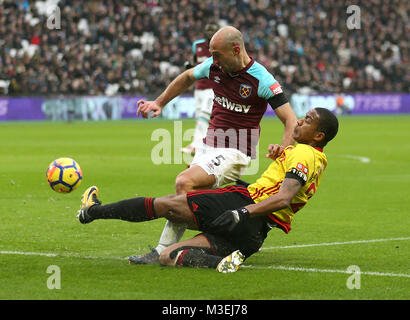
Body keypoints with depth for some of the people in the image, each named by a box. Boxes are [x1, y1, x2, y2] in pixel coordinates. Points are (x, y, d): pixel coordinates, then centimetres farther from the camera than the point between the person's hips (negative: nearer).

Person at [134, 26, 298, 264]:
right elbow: (187, 78, 26)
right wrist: (159, 103, 24)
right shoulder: (214, 66, 2)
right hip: (209, 147, 7)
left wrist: (284, 149, -33)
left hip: (235, 153, -7)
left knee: (185, 182, -23)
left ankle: (164, 251, -17)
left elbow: (291, 120, -15)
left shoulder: (262, 79, -15)